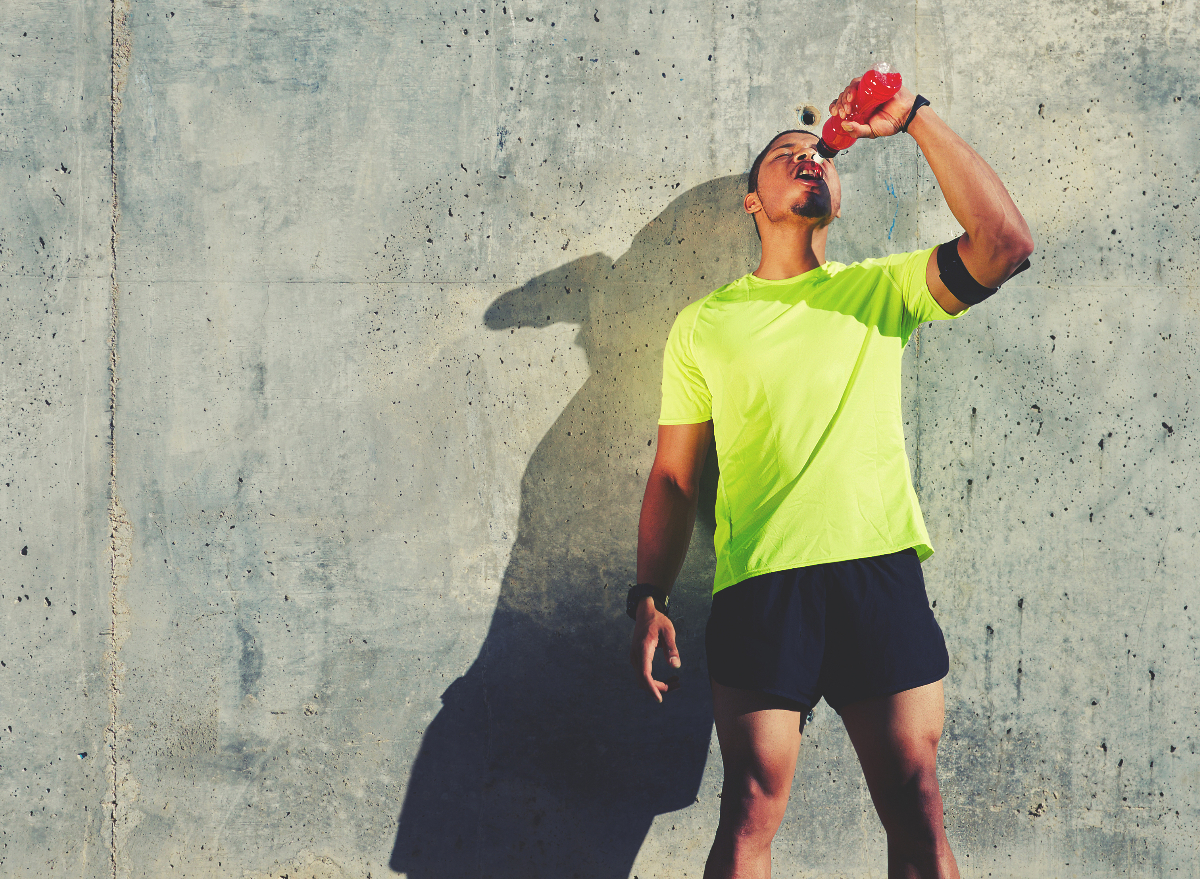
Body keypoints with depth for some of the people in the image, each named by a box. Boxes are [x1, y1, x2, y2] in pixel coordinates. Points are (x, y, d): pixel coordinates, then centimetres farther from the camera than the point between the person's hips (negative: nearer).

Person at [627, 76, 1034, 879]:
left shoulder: (880, 289, 13)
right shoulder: (705, 323, 14)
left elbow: (1004, 245, -4)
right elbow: (675, 475, 13)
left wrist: (915, 118, -3)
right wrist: (649, 598, 2)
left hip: (882, 572, 1)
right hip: (759, 584, 0)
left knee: (918, 814, 0)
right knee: (751, 814, -2)